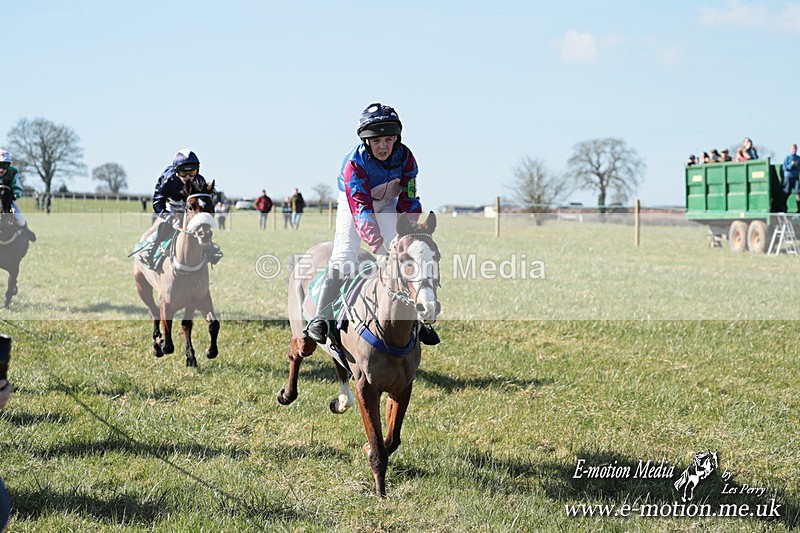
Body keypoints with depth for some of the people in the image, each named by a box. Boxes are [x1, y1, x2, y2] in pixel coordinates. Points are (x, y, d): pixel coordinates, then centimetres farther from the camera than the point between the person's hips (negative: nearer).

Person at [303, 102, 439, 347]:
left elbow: (408, 203, -17)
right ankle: (322, 317, -12)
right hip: (354, 204, -3)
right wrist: (380, 247, -55)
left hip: (387, 203, 4)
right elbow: (361, 209, -44)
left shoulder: (405, 158, -23)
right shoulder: (354, 163, -35)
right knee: (344, 256, -19)